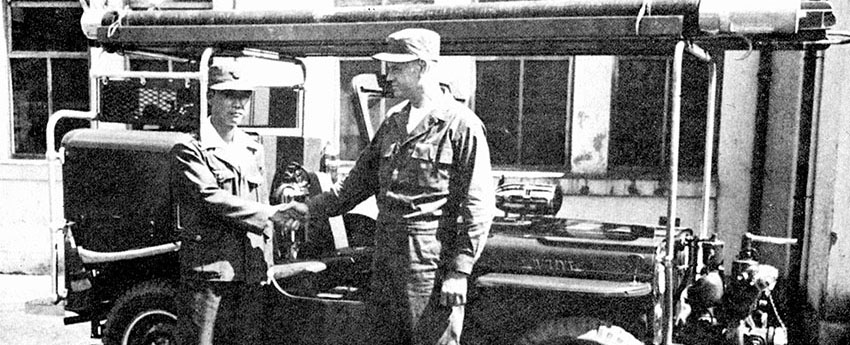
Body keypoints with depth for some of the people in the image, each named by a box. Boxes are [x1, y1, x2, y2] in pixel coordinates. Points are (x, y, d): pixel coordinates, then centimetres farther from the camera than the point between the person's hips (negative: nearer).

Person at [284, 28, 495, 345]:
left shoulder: (462, 125, -9)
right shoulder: (393, 121, 15)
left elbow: (478, 206, -12)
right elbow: (363, 177, 21)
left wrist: (460, 271, -16)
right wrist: (314, 208, 14)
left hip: (431, 262, -7)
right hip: (385, 259, 7)